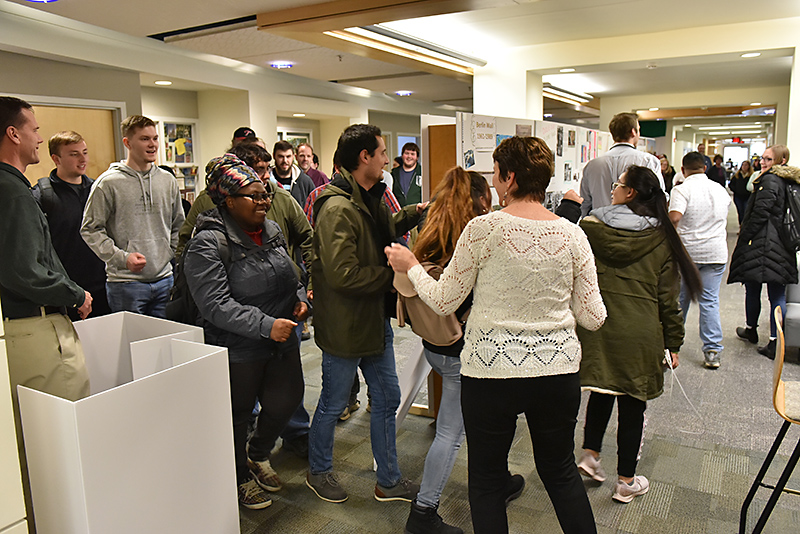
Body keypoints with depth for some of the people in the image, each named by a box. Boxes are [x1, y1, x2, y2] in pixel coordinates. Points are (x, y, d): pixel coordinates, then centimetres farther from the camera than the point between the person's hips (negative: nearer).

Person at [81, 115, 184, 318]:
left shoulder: (168, 180, 10)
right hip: (126, 282, -4)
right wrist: (122, 257, -16)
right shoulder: (108, 183, -4)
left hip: (164, 279, 4)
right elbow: (90, 230, -5)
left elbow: (178, 226, 19)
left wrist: (173, 255, 8)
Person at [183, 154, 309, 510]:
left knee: (286, 400, 12)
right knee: (238, 415, 13)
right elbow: (216, 305, -25)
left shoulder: (271, 230, 5)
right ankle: (241, 477, 39)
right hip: (238, 350, -6)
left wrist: (300, 298, -1)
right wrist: (266, 325, -32)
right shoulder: (208, 244, -18)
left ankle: (258, 454, 43)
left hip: (283, 342, 7)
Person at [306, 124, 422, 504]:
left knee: (387, 399, 16)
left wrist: (413, 213, 17)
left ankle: (389, 480, 33)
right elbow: (343, 274, -29)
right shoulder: (337, 208, -24)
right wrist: (393, 274, -19)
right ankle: (318, 472, 37)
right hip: (344, 325, -9)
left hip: (376, 319, 9)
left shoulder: (370, 199, 8)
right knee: (334, 404, 11)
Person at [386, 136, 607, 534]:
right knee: (560, 471, 25)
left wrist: (410, 265, 9)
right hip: (558, 370, 4)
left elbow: (443, 302, -7)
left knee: (486, 479, 17)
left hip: (491, 371, -3)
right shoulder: (572, 235, -3)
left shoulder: (484, 228, -13)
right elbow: (593, 318, 1)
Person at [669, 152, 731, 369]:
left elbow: (674, 217, -26)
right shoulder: (721, 191, 8)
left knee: (679, 299, 12)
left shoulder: (681, 190, -10)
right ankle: (713, 351, 3)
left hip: (685, 252, -3)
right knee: (710, 301, 5)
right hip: (716, 253, 3)